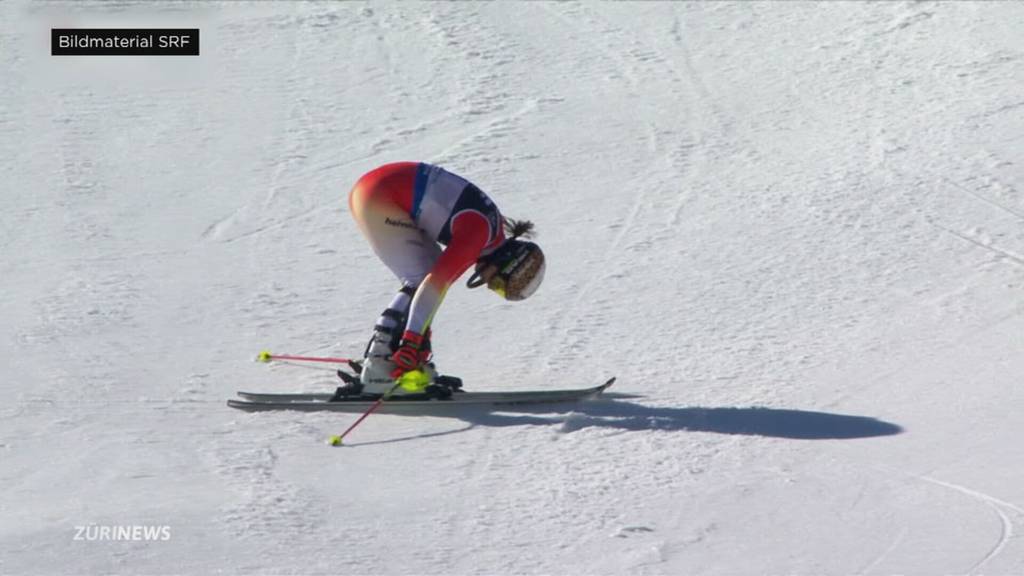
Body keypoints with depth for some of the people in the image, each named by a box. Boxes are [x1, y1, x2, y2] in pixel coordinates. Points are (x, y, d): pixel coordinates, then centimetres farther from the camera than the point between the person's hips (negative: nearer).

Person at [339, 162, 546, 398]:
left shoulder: (489, 226, 9)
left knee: (420, 280, 9)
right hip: (377, 195, -10)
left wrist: (417, 339, 16)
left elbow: (443, 278, 16)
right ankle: (379, 371, -12)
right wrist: (412, 342, -26)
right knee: (422, 280, -10)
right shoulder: (479, 231, -18)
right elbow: (436, 282, -25)